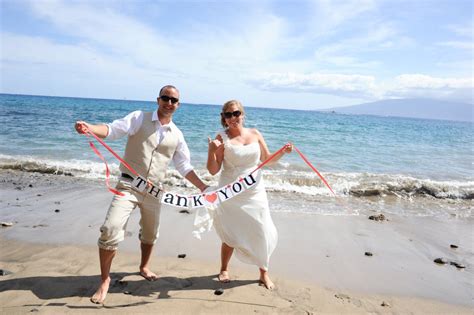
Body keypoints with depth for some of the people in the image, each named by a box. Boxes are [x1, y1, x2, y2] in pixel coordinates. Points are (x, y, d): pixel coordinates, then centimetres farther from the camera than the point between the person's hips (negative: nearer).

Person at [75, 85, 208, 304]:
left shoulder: (177, 135, 5)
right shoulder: (139, 118, -4)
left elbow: (184, 167, 9)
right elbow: (113, 130, -16)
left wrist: (202, 187, 3)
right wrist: (89, 128, -36)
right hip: (129, 185, -4)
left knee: (150, 233, 19)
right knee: (111, 231, -14)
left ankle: (144, 267, 46)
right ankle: (105, 280, 8)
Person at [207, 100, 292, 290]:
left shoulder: (255, 134, 2)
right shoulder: (222, 138, -9)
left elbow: (267, 159, 13)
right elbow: (213, 170, -11)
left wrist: (283, 152, -4)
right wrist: (211, 151, -26)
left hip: (254, 193, 3)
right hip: (230, 194, -3)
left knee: (262, 233, 5)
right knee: (230, 234, 10)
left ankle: (264, 273, 26)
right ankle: (224, 270, 35)